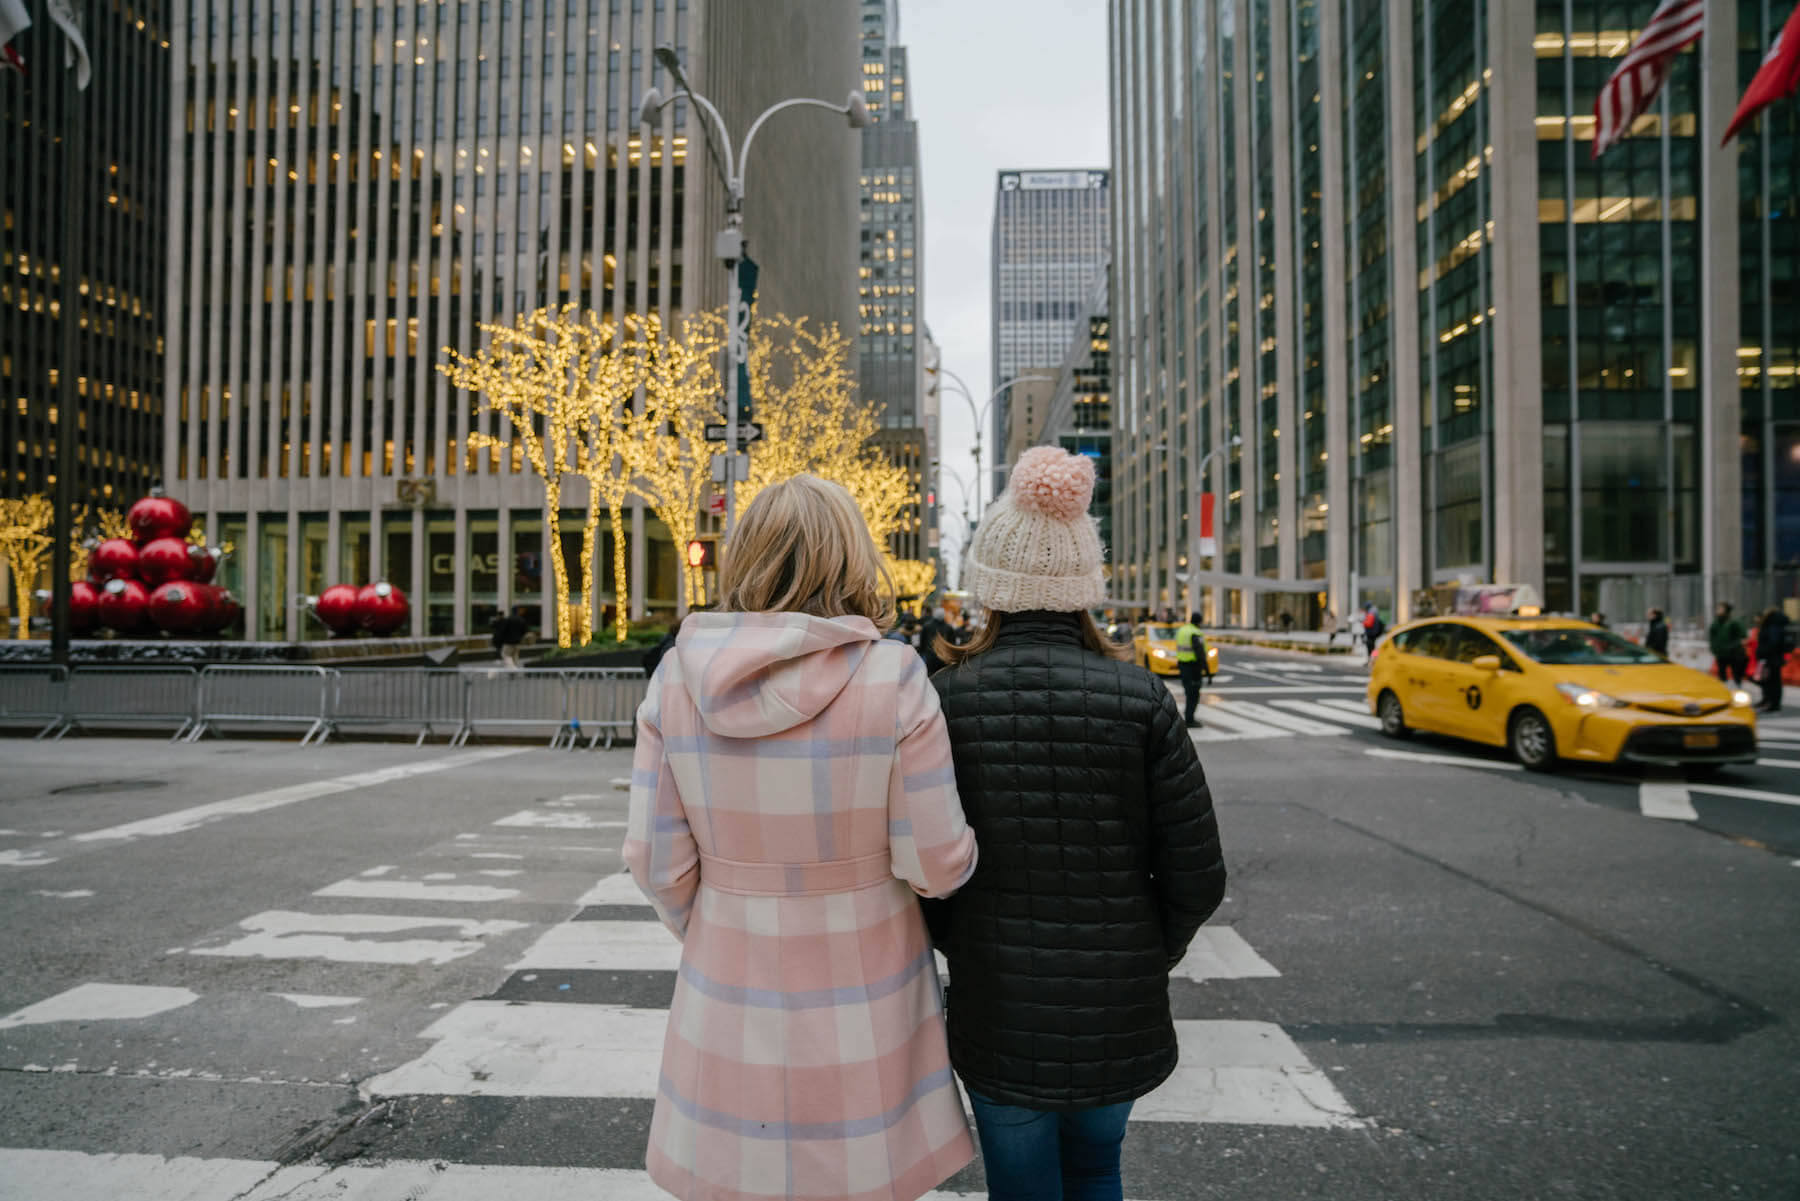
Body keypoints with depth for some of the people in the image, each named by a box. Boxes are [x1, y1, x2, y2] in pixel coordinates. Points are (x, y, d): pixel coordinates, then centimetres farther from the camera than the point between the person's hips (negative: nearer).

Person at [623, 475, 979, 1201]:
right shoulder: (894, 679, -17)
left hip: (728, 1011, 2)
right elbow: (937, 864, -14)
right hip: (862, 1010, -2)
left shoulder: (680, 676, -10)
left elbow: (657, 861, -5)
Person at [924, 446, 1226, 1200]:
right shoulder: (1141, 699, -13)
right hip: (1119, 1012, 2)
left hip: (999, 1011, -1)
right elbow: (1197, 877, -9)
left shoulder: (945, 699, -14)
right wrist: (1145, 959, 9)